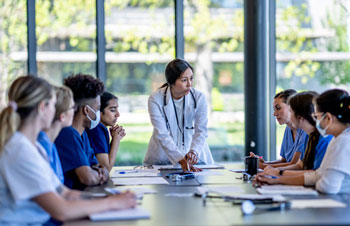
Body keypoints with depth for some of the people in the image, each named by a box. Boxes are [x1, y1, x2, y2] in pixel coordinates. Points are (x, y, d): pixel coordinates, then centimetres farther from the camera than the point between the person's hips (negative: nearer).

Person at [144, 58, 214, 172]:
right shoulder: (155, 99, -13)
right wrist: (181, 160, -31)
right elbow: (161, 134, -19)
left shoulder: (199, 97, -7)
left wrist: (193, 152, -33)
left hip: (195, 157, 1)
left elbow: (201, 130, -13)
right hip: (162, 157, 0)